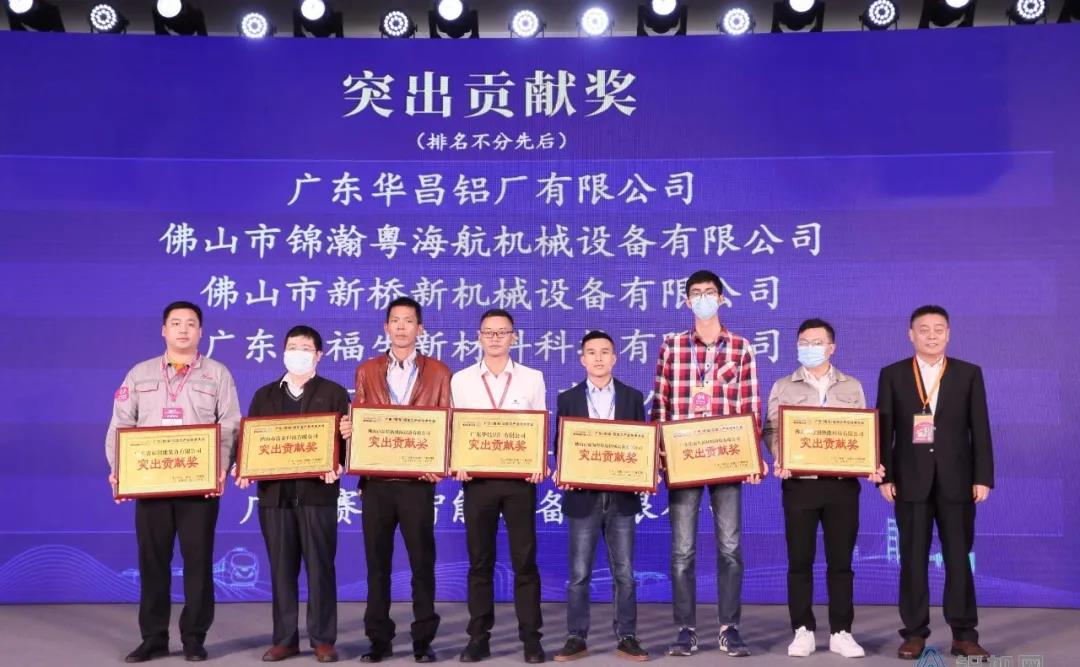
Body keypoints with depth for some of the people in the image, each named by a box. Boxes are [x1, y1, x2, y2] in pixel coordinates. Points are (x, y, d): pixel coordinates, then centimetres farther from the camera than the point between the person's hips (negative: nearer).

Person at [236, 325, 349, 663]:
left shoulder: (334, 393, 7)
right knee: (281, 568, 6)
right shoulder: (265, 395, 16)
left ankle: (323, 639, 8)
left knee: (319, 566, 0)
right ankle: (285, 639, 14)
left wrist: (337, 465, -18)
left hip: (317, 491, -3)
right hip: (275, 492, 3)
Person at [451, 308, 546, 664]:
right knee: (480, 560, 5)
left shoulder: (532, 378, 6)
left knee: (524, 559, 2)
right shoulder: (461, 380, 7)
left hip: (520, 478, -1)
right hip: (477, 478, 1)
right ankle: (479, 637, 14)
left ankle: (530, 637, 10)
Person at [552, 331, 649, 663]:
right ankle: (576, 638, 11)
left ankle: (627, 638, 13)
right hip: (583, 496, 0)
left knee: (624, 573, 4)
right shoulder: (568, 399, 6)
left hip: (622, 496, 1)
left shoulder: (632, 397, 8)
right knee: (579, 574, 2)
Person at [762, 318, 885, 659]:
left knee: (841, 560, 4)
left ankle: (841, 632, 12)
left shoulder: (852, 387, 12)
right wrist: (779, 460, -16)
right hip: (799, 484, -1)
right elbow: (772, 430, 3)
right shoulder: (783, 387, 9)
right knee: (799, 560, 1)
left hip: (843, 484, 1)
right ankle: (803, 631, 10)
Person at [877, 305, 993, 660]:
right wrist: (885, 476, -5)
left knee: (959, 558, 4)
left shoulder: (969, 374, 6)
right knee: (913, 559, 3)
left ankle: (964, 635, 12)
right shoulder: (892, 375, 5)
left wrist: (982, 478, -3)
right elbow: (884, 429, 2)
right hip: (911, 481, 0)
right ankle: (915, 633, 11)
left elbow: (980, 429, 3)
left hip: (956, 480, 0)